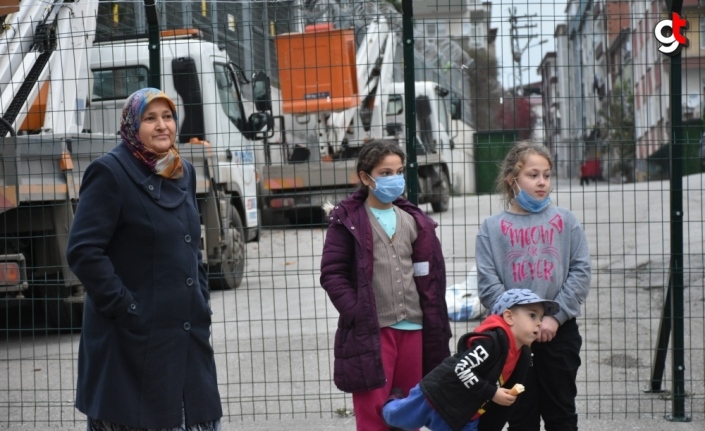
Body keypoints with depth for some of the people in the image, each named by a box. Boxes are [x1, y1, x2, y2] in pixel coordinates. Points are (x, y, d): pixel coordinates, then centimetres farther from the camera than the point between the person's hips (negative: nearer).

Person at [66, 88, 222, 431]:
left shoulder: (184, 173, 13)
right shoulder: (110, 172, -9)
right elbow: (83, 251, -15)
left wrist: (202, 304, 13)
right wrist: (123, 307, -18)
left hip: (188, 335, 7)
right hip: (135, 338, -7)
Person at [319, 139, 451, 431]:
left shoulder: (414, 220, 14)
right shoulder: (348, 220, -2)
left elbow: (430, 275, 14)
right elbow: (331, 274, -6)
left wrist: (434, 321, 5)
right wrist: (358, 314, -15)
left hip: (413, 328, 5)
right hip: (370, 331, -5)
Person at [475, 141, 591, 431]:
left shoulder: (565, 221, 6)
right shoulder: (492, 228, 3)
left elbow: (580, 272, -1)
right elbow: (488, 285, -5)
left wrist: (555, 316, -11)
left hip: (560, 332, 0)